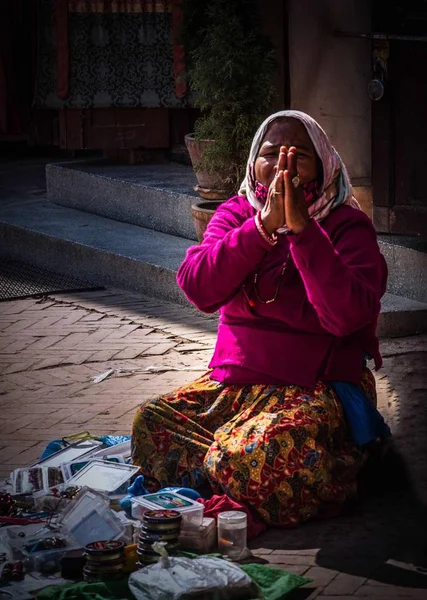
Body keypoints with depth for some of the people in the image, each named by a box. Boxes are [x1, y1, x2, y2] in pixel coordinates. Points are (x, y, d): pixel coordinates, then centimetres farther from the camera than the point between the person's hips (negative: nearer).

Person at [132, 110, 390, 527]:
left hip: (316, 391, -5)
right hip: (230, 382, 5)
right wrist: (264, 225, -20)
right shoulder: (236, 214, 9)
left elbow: (346, 316, -21)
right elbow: (198, 289, -11)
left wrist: (302, 228, -25)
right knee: (149, 423, -21)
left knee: (248, 457, -33)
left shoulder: (347, 225, -3)